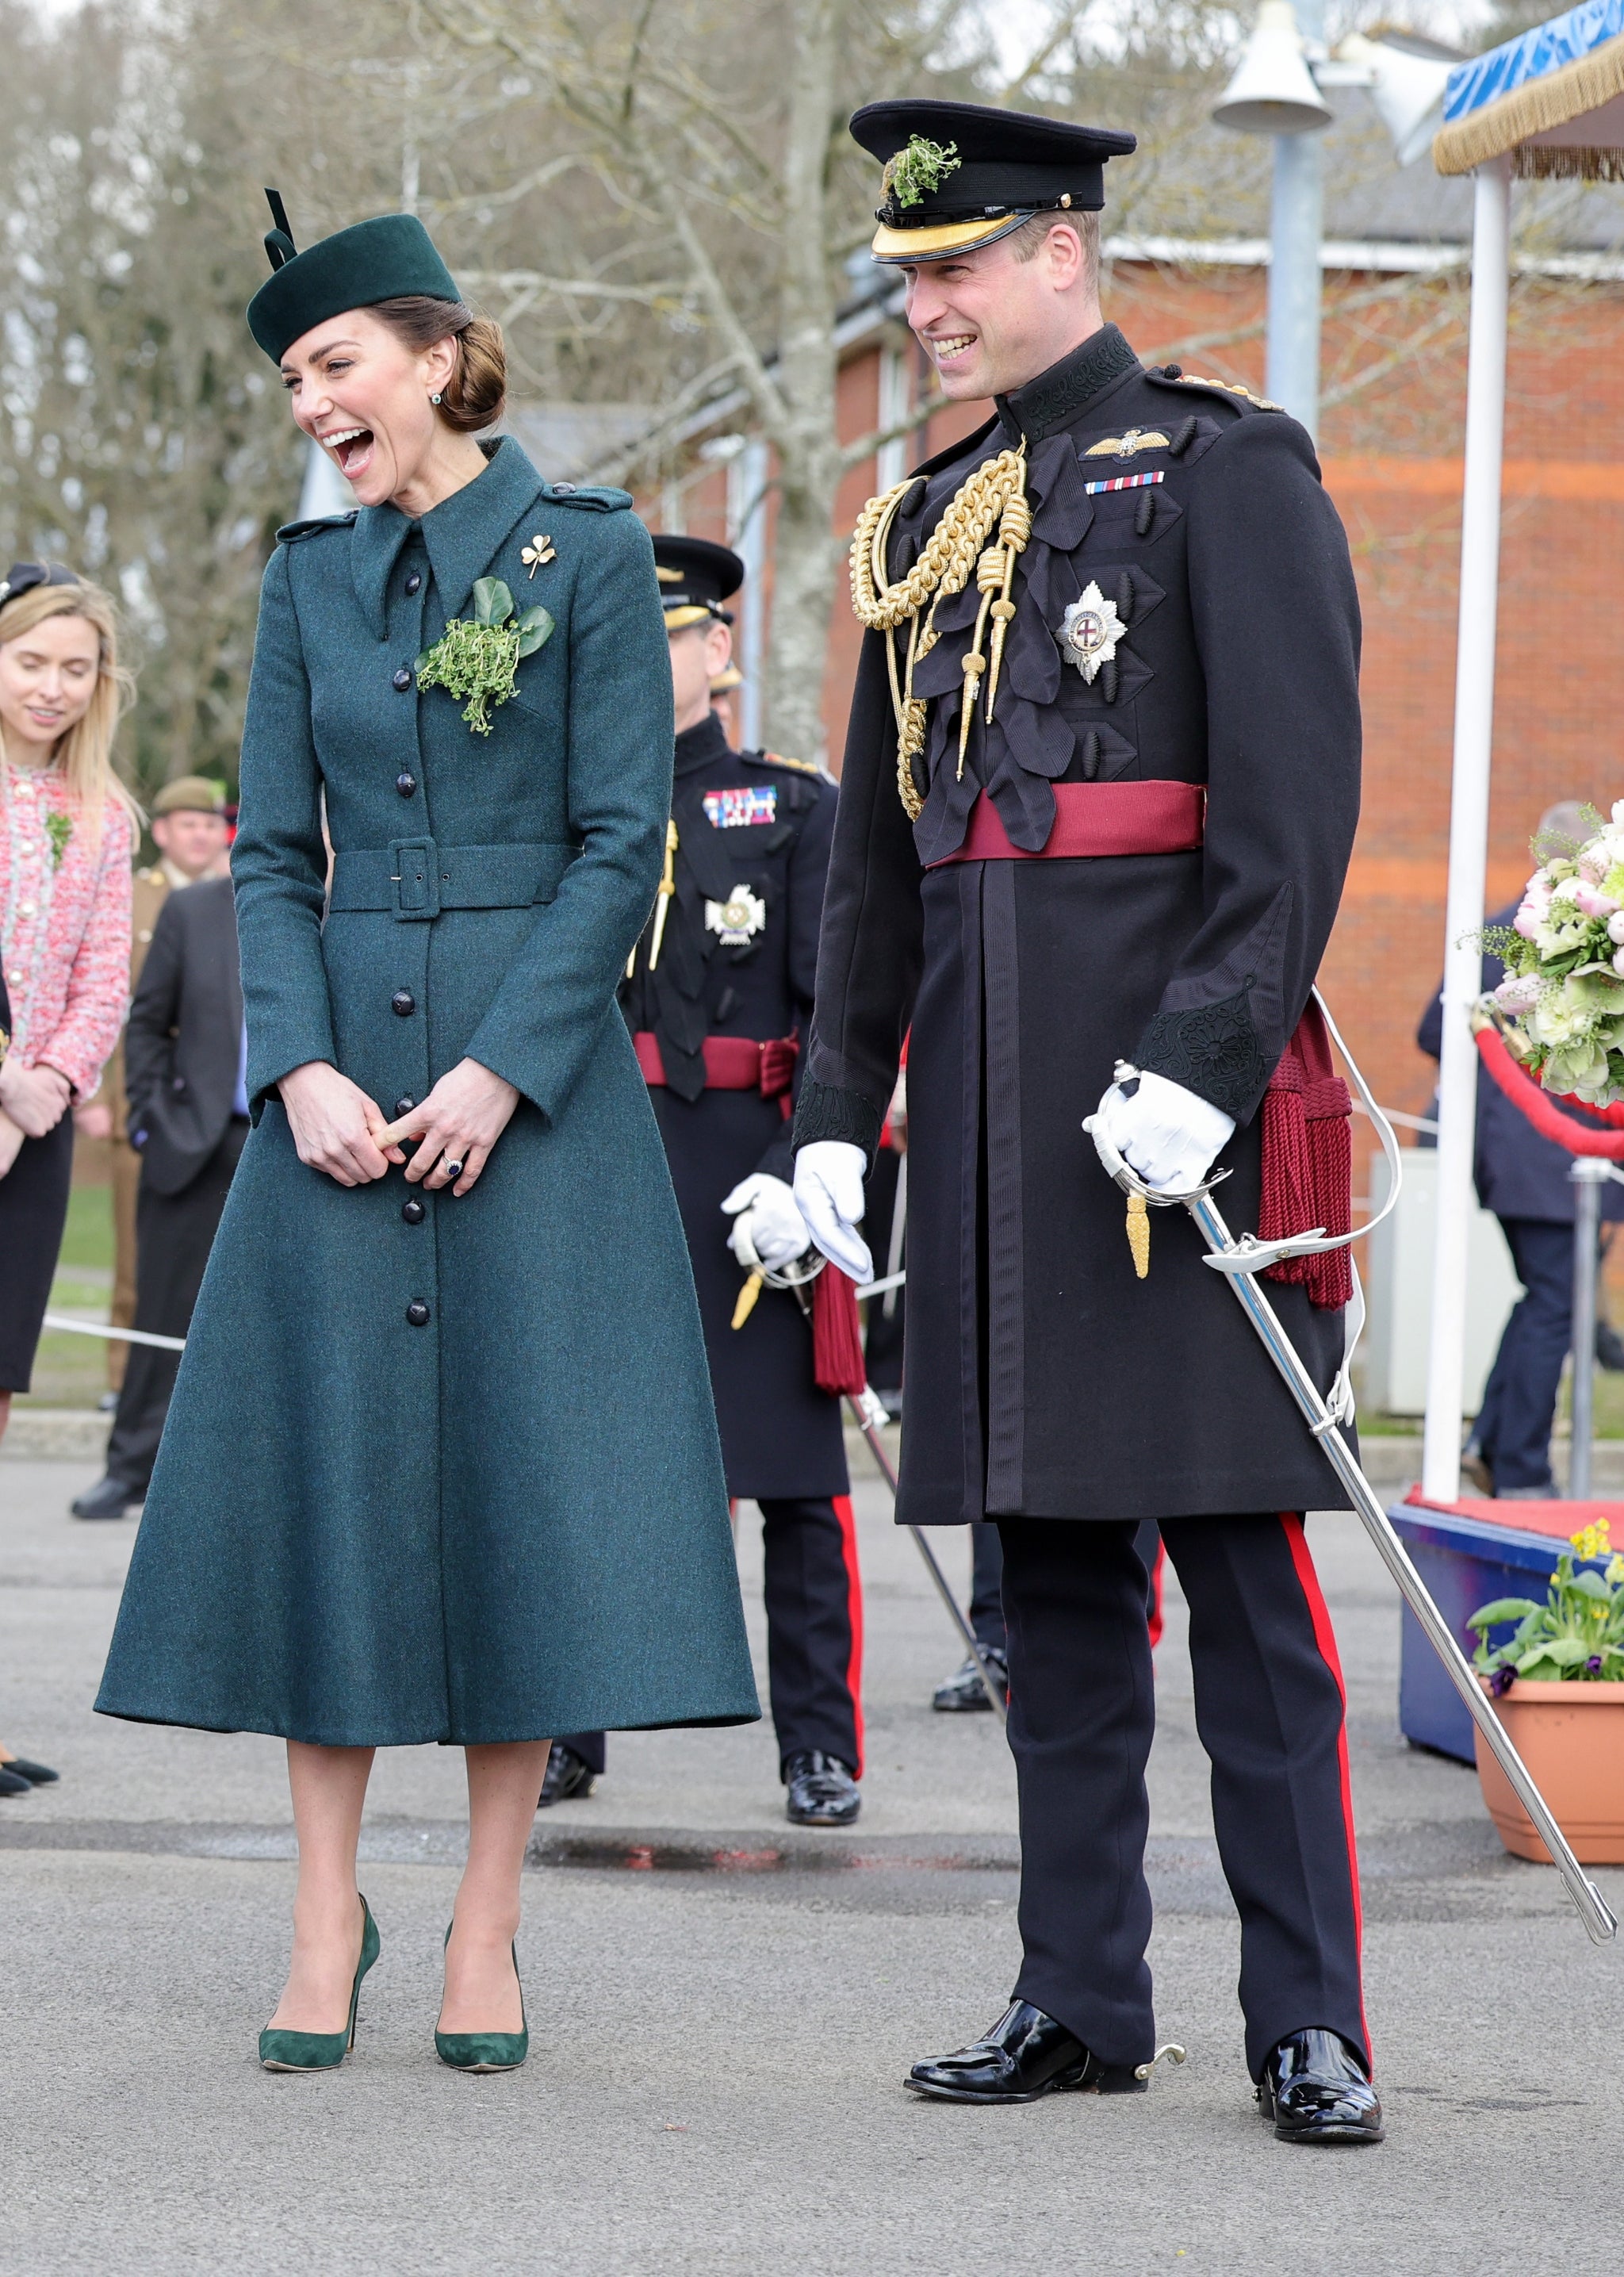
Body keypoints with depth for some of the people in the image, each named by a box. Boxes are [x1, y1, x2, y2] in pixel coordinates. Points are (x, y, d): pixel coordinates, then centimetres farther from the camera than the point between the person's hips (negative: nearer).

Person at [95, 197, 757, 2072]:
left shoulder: (588, 552, -1)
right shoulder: (308, 577, 11)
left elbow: (622, 842, -5)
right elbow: (272, 856, 9)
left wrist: (501, 1070, -14)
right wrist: (301, 1071, -7)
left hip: (538, 1071, -3)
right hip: (342, 1069, 3)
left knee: (530, 1472, -3)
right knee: (325, 1460, 1)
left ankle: (486, 1928, 6)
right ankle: (327, 1915, 10)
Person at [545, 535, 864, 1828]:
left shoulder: (797, 810, 4)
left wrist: (804, 1171, -14)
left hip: (749, 1177, -3)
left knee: (796, 1477, 0)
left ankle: (822, 1748, 8)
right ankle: (564, 1735, 15)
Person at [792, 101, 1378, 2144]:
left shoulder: (1226, 471, -3)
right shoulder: (925, 522, 17)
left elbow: (1296, 797, -11)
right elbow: (875, 852, 20)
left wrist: (1208, 1059, -19)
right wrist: (840, 1109, 15)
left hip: (1172, 1068, -6)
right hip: (989, 1083, 7)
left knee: (1236, 1543, -5)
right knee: (1047, 1545, 8)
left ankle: (1309, 2020, -1)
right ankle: (1083, 1997, 15)